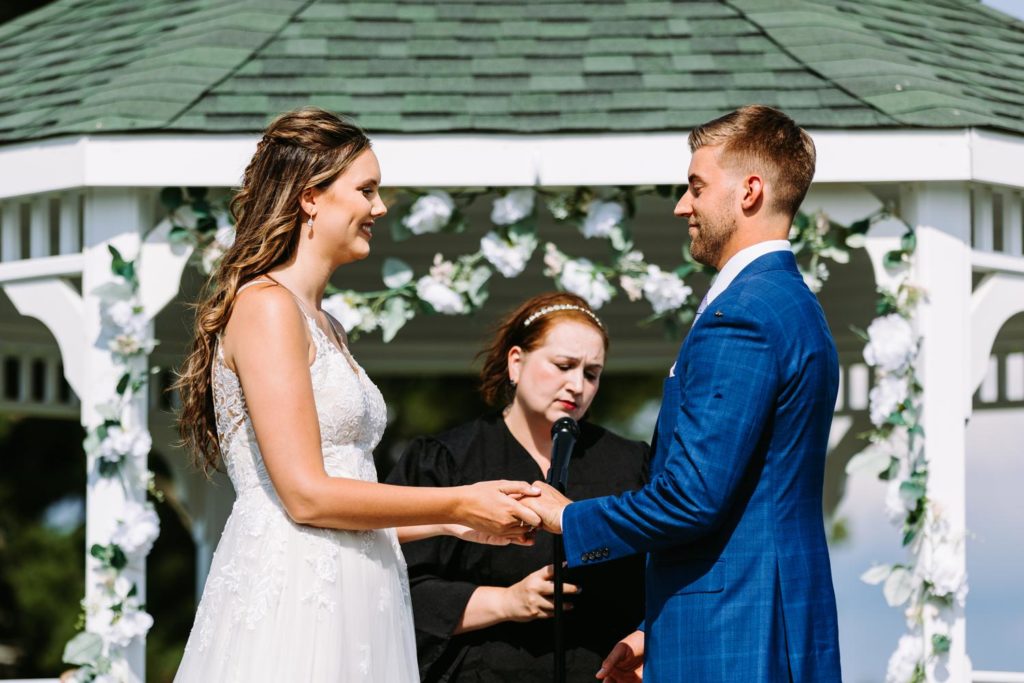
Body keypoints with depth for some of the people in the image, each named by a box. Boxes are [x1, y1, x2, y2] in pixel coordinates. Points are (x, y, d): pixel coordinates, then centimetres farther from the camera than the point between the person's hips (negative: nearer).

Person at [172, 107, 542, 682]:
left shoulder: (325, 327, 20)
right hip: (291, 597, -9)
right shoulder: (266, 306, -8)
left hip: (348, 601, 9)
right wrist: (458, 505, -9)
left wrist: (455, 522, 13)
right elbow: (305, 495, -15)